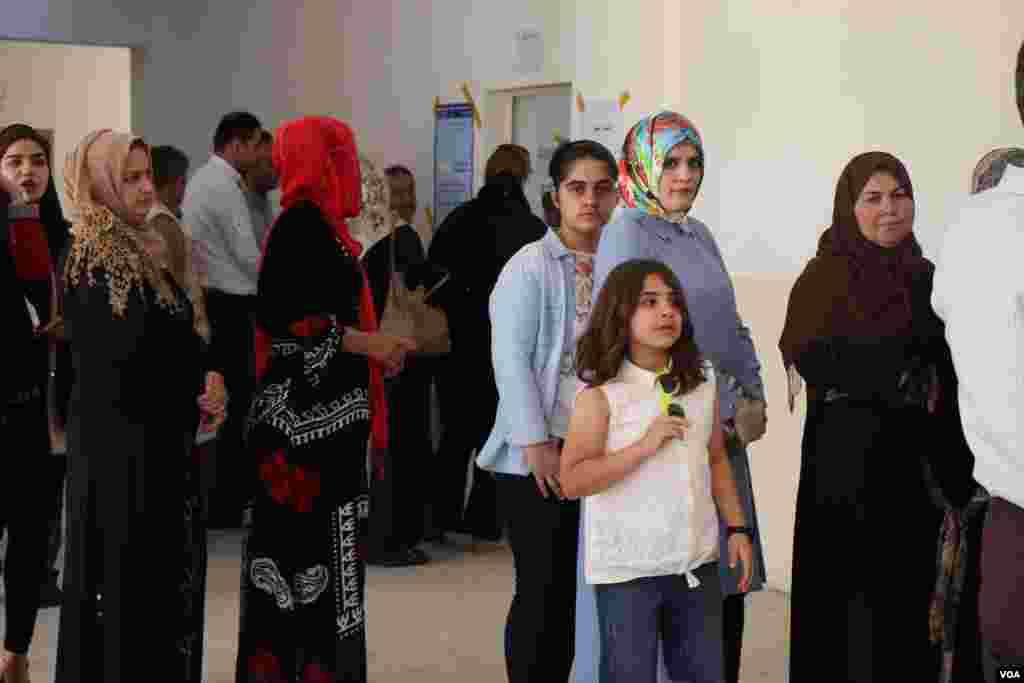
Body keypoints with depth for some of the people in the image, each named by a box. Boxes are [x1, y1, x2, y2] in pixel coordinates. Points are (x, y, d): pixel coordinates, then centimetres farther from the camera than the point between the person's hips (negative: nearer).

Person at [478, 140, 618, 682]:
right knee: (542, 590, 0)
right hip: (543, 456, -5)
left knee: (580, 590, 10)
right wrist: (536, 443, -17)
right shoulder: (530, 266, -5)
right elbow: (510, 357, -11)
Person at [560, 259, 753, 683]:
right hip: (627, 568, -5)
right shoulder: (601, 394, -13)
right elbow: (572, 482, -17)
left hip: (697, 561, 5)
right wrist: (645, 445, -22)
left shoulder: (702, 381, 4)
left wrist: (737, 528, 9)